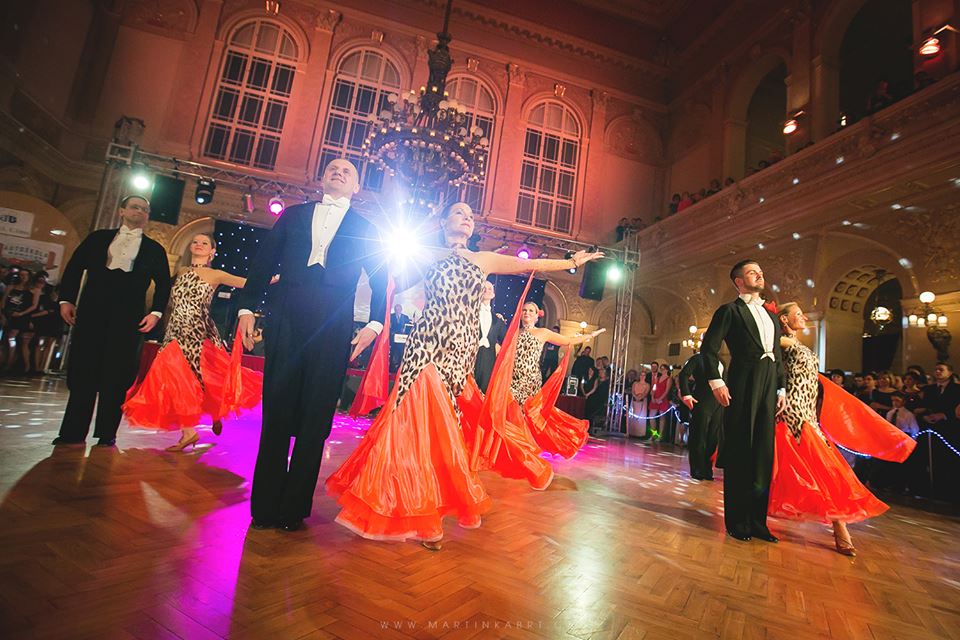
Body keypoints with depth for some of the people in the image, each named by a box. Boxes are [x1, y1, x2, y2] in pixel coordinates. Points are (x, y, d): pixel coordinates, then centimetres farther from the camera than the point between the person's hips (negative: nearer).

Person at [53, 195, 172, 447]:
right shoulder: (98, 237, 16)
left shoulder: (154, 249, 12)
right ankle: (74, 432, 11)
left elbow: (163, 284, 8)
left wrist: (156, 312, -3)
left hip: (128, 318, -1)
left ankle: (107, 434, 6)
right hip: (91, 313, 2)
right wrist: (66, 299, 3)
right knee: (81, 370, 2)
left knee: (116, 374, -2)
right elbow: (74, 267, 13)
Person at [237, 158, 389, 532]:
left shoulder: (365, 230, 15)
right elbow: (263, 261, 13)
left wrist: (374, 324, -4)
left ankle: (295, 507, 15)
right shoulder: (293, 215, 18)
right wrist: (247, 307, 3)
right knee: (276, 410, 3)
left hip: (333, 327, -1)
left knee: (315, 416, 1)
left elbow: (380, 281, 9)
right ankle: (266, 504, 16)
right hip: (285, 318, 1)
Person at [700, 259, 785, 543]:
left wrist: (781, 389, 13)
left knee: (763, 455, 9)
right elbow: (709, 347, -8)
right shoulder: (730, 310, 1)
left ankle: (757, 521, 19)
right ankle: (737, 522, 10)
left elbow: (778, 357, 22)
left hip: (769, 387, 7)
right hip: (742, 386, -6)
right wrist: (716, 381, -17)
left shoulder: (771, 316, 23)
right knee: (739, 455, 0)